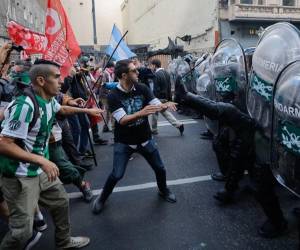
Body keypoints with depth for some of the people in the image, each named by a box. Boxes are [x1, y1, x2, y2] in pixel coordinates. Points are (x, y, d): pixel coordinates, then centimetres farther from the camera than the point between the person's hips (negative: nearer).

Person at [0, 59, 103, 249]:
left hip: (40, 170, 9)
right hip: (20, 176, -9)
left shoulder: (50, 100, 0)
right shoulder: (25, 105, -27)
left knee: (61, 202, 21)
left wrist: (87, 110, 29)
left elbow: (62, 109, 25)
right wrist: (41, 160, -30)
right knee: (22, 230, -3)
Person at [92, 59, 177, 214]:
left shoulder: (142, 89, -7)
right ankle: (102, 198, 26)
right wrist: (141, 113, -46)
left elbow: (158, 106, -10)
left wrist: (166, 105, -35)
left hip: (145, 139, 4)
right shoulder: (113, 96, -17)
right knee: (116, 175, -2)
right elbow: (122, 120, -29)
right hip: (123, 142, -3)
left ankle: (163, 190, 43)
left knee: (160, 168, 13)